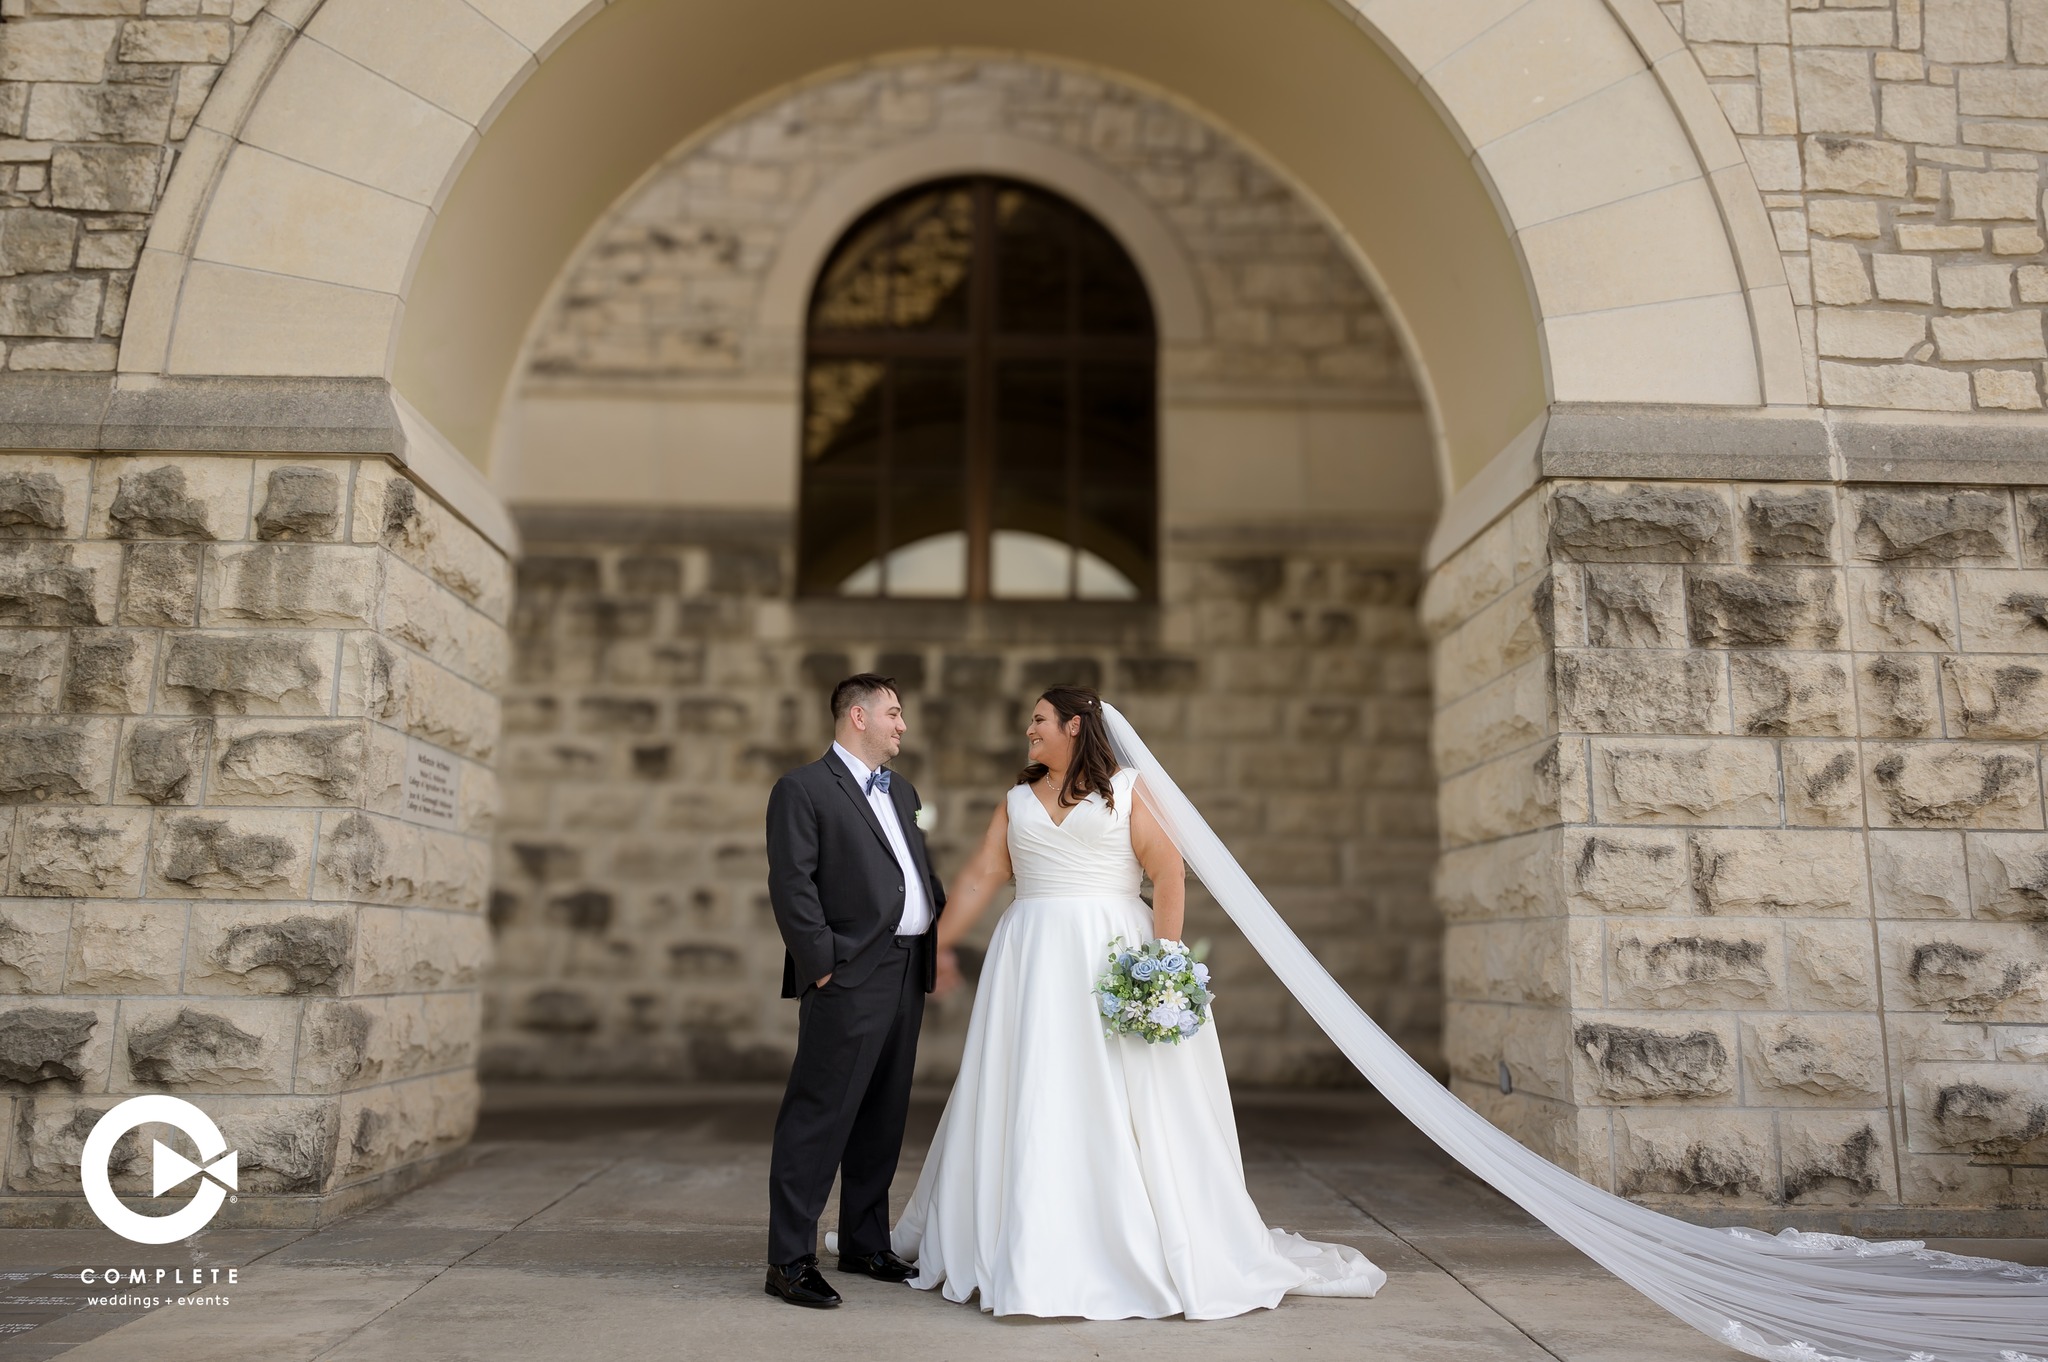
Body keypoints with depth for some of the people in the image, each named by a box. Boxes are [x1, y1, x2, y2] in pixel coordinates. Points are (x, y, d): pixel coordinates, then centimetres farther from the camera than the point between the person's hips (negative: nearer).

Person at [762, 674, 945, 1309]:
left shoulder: (901, 791, 20)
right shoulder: (803, 788, -5)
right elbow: (791, 886, -12)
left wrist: (946, 925, 9)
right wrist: (821, 964, -16)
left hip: (908, 972, 8)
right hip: (851, 977, -8)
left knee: (883, 1118, 15)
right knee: (819, 1117, -6)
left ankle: (865, 1244, 26)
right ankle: (789, 1261, 1)